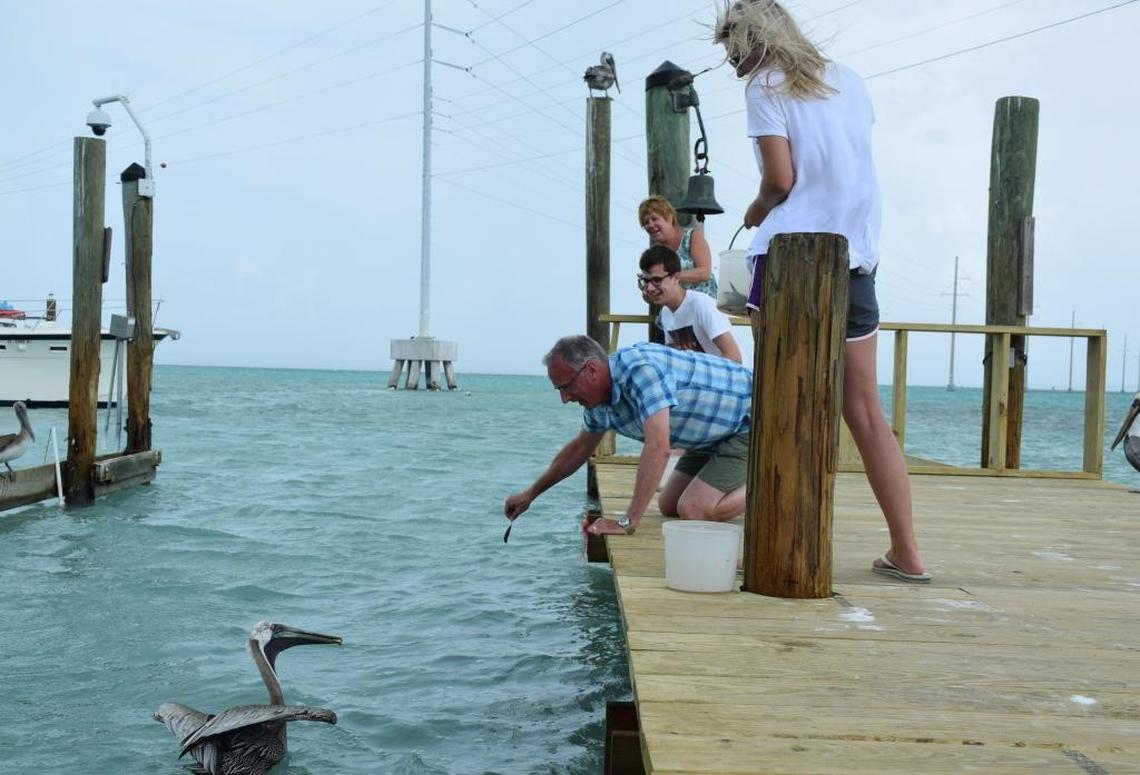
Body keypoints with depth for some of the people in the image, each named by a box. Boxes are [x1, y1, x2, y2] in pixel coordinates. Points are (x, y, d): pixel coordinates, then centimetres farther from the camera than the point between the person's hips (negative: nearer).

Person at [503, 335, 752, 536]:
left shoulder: (640, 369, -32)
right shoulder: (600, 402, -2)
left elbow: (658, 449, -38)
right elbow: (579, 449, 17)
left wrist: (627, 522, -34)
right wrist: (530, 494, 23)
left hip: (748, 422, -9)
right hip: (713, 436, 9)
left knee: (693, 511, -20)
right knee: (669, 507, 9)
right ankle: (740, 483, 23)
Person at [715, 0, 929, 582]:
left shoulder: (765, 87, -1)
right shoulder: (847, 80, 18)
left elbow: (780, 179, -9)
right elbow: (852, 167, 15)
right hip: (856, 258, 6)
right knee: (865, 411, 9)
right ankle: (906, 552, 11)